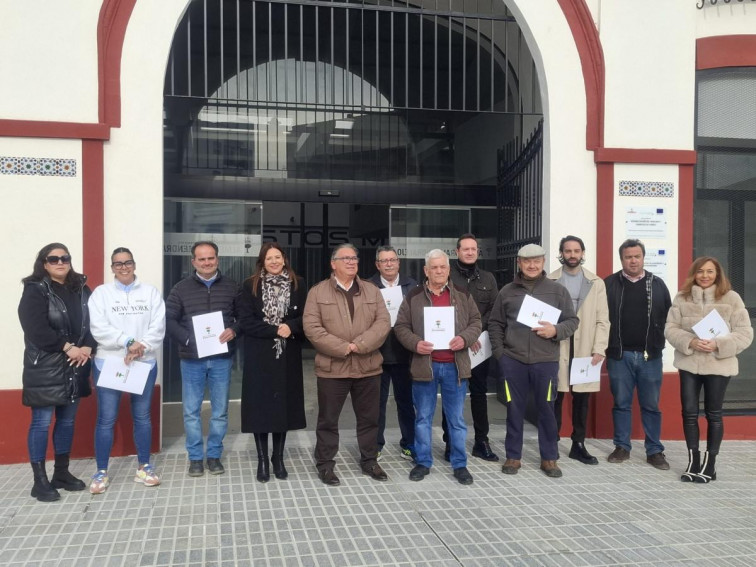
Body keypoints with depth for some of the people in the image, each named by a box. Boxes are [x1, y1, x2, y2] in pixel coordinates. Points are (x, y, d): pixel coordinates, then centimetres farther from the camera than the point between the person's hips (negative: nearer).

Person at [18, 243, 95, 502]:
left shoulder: (81, 289, 9)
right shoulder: (35, 290, -7)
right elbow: (36, 329, -18)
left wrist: (87, 348, -12)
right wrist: (68, 347, -19)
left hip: (75, 366, 6)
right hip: (45, 368, -5)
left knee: (67, 420, 13)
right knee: (41, 422, 0)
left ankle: (62, 473, 25)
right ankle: (40, 480, 9)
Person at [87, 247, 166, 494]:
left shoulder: (151, 292, 4)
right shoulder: (101, 293, 1)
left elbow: (158, 328, -4)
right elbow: (98, 329, -10)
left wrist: (141, 347, -18)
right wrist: (128, 342, -20)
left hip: (145, 363, 2)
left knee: (142, 417, 10)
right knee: (106, 419, 1)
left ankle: (144, 467, 22)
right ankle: (101, 473, 13)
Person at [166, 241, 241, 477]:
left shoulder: (231, 287, 5)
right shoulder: (181, 288, 2)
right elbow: (169, 319, -2)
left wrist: (233, 331, -13)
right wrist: (188, 339, -15)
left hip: (221, 358, 1)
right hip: (192, 358, -1)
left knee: (220, 411, 8)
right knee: (191, 411, 6)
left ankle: (214, 455, 22)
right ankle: (195, 457, 20)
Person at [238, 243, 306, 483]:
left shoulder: (298, 285, 5)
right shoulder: (250, 286, 1)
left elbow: (306, 317, 2)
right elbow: (245, 322, -7)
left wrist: (290, 327, -17)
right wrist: (275, 330, -15)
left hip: (288, 356, 2)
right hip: (259, 356, -1)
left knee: (284, 405, 6)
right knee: (261, 406, 1)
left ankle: (278, 458, 21)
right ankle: (262, 461, 13)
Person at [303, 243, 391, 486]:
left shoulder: (372, 291, 9)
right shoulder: (318, 292, 0)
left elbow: (383, 323, -2)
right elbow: (311, 327, -9)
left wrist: (359, 345, -16)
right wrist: (342, 348, -16)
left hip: (368, 366, 3)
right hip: (332, 367, -3)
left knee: (369, 418, 13)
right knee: (328, 420, 6)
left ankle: (369, 460, 29)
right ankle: (325, 464, 20)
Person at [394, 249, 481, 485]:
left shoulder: (463, 295, 5)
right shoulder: (413, 297, 1)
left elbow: (475, 321, 8)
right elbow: (401, 327, 2)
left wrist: (465, 338, -11)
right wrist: (415, 343, -15)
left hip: (455, 366, 1)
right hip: (424, 365, 0)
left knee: (457, 418, 9)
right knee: (423, 417, 10)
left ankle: (460, 464, 20)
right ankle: (423, 462, 23)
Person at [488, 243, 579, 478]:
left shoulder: (558, 290, 4)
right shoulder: (507, 291, 7)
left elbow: (572, 321, 5)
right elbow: (495, 323, 12)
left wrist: (556, 330, -14)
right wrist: (498, 351, 2)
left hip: (546, 361, -1)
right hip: (512, 360, 1)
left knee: (546, 410, 7)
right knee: (514, 409, 9)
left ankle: (549, 458, 22)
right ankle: (513, 456, 22)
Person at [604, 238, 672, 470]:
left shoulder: (657, 284, 5)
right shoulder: (609, 284, 1)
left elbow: (668, 317, 4)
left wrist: (658, 343, -5)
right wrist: (605, 345, -6)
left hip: (650, 356, 1)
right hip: (619, 355, -1)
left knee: (651, 406, 7)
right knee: (621, 404, 8)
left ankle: (654, 451, 15)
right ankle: (622, 447, 19)